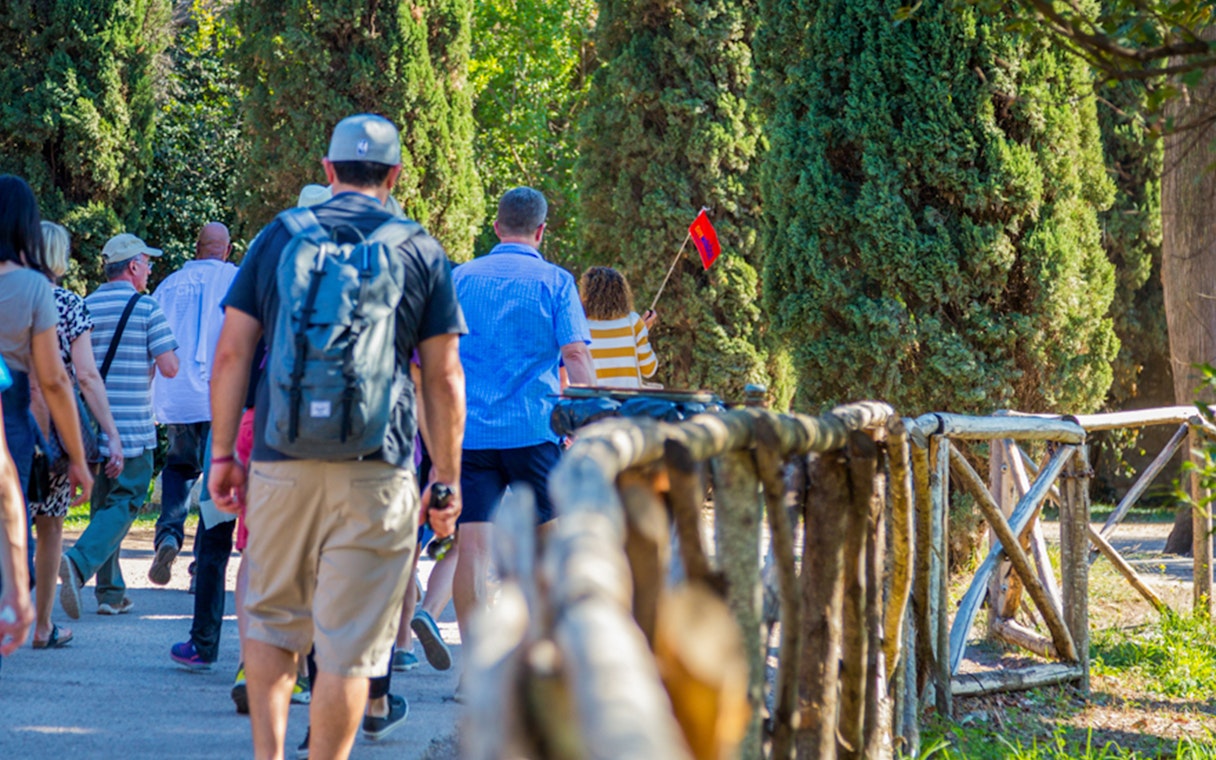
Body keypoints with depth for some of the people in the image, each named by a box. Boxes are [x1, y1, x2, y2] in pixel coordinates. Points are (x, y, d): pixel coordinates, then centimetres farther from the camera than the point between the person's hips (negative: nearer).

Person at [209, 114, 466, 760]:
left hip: (281, 461, 2)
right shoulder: (420, 251, 6)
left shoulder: (278, 236, 9)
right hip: (376, 468, -2)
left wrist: (222, 453, 10)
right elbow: (444, 378, 4)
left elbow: (231, 354, 5)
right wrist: (447, 481, 8)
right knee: (348, 641, 0)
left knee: (271, 618, 16)